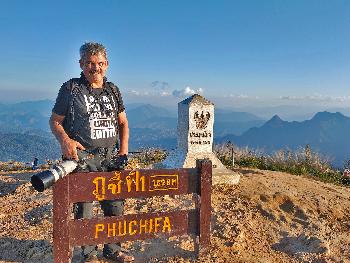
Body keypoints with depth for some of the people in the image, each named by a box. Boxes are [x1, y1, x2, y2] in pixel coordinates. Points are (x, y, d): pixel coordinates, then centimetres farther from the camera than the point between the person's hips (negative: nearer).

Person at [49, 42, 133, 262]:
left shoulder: (113, 90, 11)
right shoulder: (71, 89, -2)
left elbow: (123, 122, 16)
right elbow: (55, 121, 0)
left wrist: (123, 149, 5)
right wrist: (65, 140, -20)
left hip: (110, 158, 4)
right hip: (81, 157, -4)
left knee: (115, 206, 11)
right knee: (83, 209, 5)